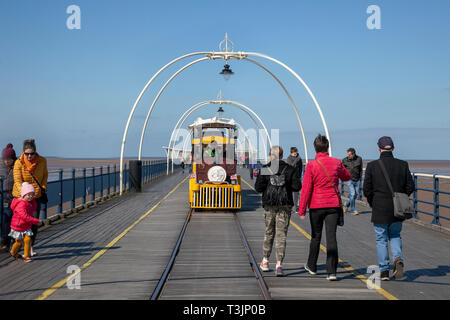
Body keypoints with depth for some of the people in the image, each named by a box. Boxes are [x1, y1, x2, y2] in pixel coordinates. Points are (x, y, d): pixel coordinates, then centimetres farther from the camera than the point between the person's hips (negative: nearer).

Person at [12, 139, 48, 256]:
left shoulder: (42, 161, -8)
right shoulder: (19, 163, -17)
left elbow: (45, 174, 12)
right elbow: (17, 181, -22)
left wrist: (43, 187, -2)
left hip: (36, 196, 2)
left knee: (34, 222, 3)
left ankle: (31, 246, 19)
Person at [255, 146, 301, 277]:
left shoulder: (264, 169, -2)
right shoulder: (290, 169, 0)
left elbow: (258, 187, -8)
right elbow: (297, 186, -5)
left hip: (269, 205, 1)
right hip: (285, 204, -1)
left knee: (269, 232, 17)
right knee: (281, 234, -1)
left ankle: (265, 261, 27)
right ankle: (279, 265, -8)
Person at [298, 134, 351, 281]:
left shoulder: (311, 165, -11)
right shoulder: (336, 162, -3)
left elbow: (306, 189, -11)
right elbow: (347, 177, 16)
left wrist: (302, 210, -7)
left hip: (316, 205, -1)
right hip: (333, 205, 1)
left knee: (316, 236, 15)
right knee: (331, 237, -1)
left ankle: (312, 266, 31)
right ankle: (331, 272, -6)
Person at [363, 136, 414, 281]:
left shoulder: (372, 166, -9)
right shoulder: (402, 165, -3)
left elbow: (366, 189, -7)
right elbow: (410, 187, 0)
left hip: (379, 210, -2)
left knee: (381, 240, 10)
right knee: (395, 236, 20)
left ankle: (384, 271, 13)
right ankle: (398, 258, -4)